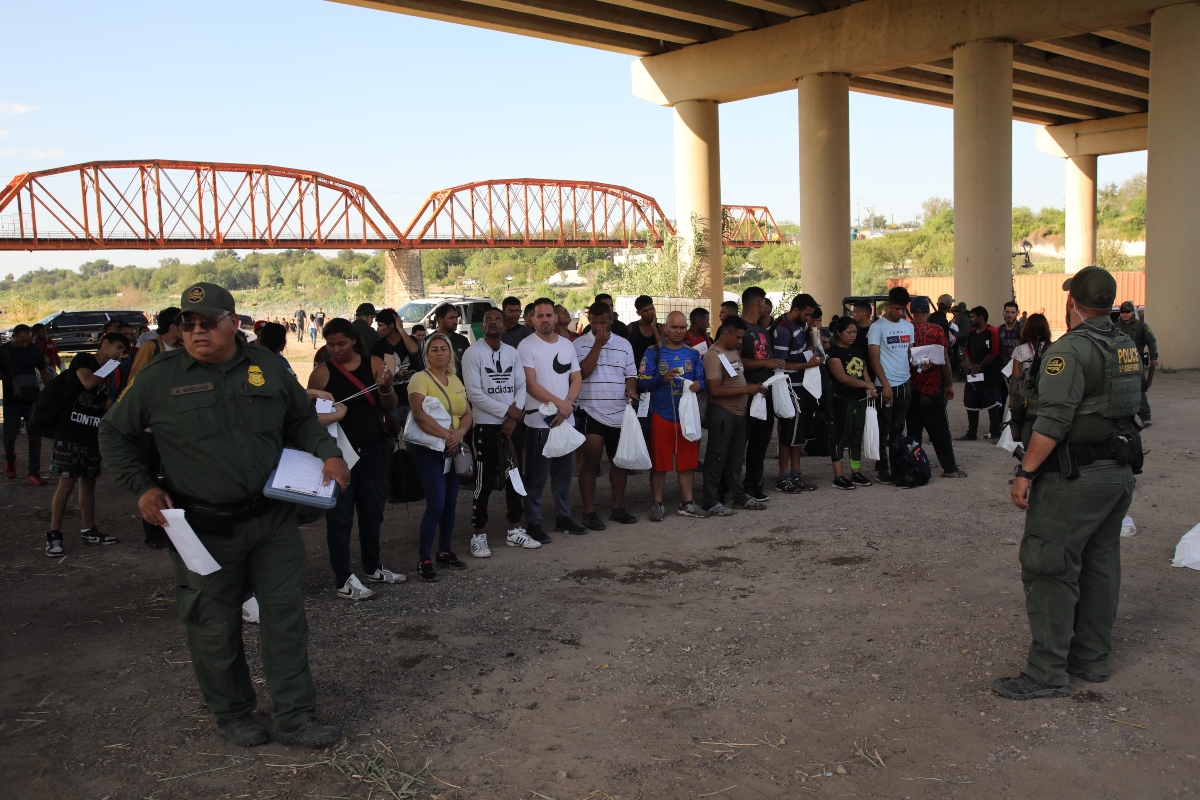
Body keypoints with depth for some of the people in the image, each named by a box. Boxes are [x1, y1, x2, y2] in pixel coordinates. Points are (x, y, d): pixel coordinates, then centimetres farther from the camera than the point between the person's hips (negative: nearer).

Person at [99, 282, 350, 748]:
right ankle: (232, 714, 31)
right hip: (204, 529, -2)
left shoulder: (267, 367, 4)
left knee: (286, 617, 5)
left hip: (273, 518, 2)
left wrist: (328, 453, -1)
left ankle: (295, 717, 17)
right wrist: (142, 486, -3)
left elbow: (301, 420, 16)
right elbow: (114, 433, 9)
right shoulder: (158, 378, -2)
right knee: (215, 627, 10)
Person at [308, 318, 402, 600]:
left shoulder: (375, 365, 1)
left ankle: (372, 567, 32)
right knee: (340, 516, 1)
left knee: (372, 512, 15)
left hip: (374, 449, 3)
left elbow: (390, 407, 0)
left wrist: (386, 388, -20)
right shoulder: (321, 373, -4)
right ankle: (343, 580, 7)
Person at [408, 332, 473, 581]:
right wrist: (447, 435, -22)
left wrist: (459, 433, -12)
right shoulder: (420, 379, -8)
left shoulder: (456, 381, 12)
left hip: (454, 449, 6)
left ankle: (445, 551, 26)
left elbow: (467, 414, 9)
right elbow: (419, 414, -21)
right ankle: (423, 560, -3)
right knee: (436, 504, -12)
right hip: (429, 449, -6)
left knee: (450, 502, 11)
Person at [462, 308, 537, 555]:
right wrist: (507, 410, -14)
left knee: (514, 478, 12)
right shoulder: (472, 353, -7)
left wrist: (514, 418, -9)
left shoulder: (513, 353, 8)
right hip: (485, 425, -5)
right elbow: (474, 394, -13)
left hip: (513, 424, 5)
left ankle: (514, 530, 25)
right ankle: (479, 535, 10)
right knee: (484, 482, -1)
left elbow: (521, 387, 5)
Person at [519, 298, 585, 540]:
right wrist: (560, 403, -17)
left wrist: (568, 404, -8)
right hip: (539, 421, -5)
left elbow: (577, 379, 9)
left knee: (564, 473, 13)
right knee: (537, 476, -1)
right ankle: (533, 522, 7)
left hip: (566, 420, 6)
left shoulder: (567, 345, 11)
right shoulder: (527, 346, -6)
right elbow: (530, 384, -14)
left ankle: (563, 517, 24)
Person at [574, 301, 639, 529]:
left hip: (620, 413, 4)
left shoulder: (624, 344, 9)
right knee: (590, 462, -2)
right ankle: (589, 512, 4)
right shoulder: (580, 344, -1)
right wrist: (598, 345, -15)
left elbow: (631, 374, 11)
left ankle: (618, 508, 22)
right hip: (591, 413, -4)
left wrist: (631, 392, -9)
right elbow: (582, 372, -15)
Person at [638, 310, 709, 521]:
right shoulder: (654, 352, -1)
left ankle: (687, 503, 19)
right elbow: (642, 382, -8)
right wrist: (662, 378, -24)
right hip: (661, 415, -3)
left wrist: (698, 385, -13)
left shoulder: (693, 353, 11)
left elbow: (702, 380, 10)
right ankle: (657, 505, 12)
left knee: (687, 461, 8)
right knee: (659, 462, 2)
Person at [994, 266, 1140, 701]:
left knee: (1051, 570, -5)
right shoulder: (1127, 347, 11)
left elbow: (1053, 421, -23)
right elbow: (1128, 405, 17)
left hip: (1074, 479, -9)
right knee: (1101, 564, 16)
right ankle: (1093, 659, 27)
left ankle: (1047, 673, -1)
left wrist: (1025, 473, -20)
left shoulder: (1071, 349, -17)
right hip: (1121, 471, 9)